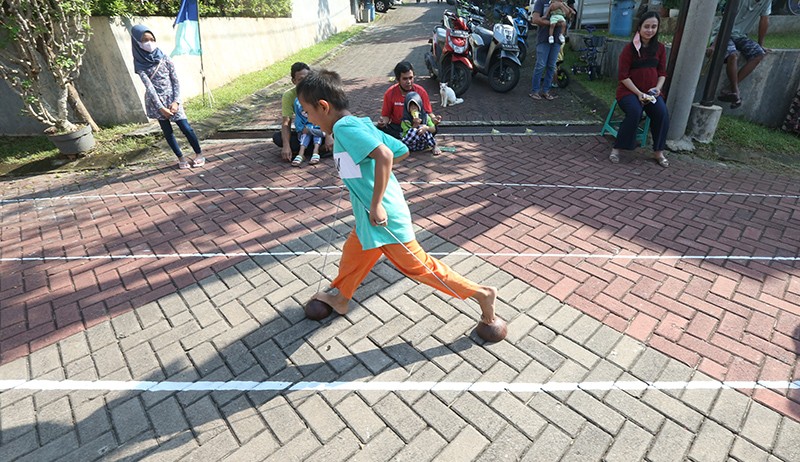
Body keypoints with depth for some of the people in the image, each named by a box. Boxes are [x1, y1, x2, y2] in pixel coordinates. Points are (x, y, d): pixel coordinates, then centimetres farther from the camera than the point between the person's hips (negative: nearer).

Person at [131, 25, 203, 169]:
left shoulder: (164, 58, 0)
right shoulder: (139, 64, -5)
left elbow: (176, 81, -1)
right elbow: (149, 87, -11)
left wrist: (176, 101, -11)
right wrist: (161, 107, -18)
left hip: (171, 99, 0)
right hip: (156, 102, 0)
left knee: (185, 127, -5)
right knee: (167, 131, 5)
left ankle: (199, 154, 9)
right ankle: (181, 158, 15)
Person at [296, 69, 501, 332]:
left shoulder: (344, 127, -18)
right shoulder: (359, 124, 8)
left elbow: (384, 155, -33)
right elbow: (402, 151, 11)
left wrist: (376, 205, -29)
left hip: (383, 218, -10)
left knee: (417, 266, 1)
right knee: (352, 255, 24)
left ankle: (481, 294, 12)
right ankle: (339, 298, 48)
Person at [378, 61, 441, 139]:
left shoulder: (421, 91, -5)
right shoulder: (390, 93, -5)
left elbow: (428, 112, 1)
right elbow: (386, 115, 3)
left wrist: (434, 118, -22)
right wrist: (383, 121, -21)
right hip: (395, 128, 1)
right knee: (379, 129, -30)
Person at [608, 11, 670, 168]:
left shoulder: (660, 48, 7)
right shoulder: (630, 48, -5)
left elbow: (662, 73, 11)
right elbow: (623, 76, -10)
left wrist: (657, 88, -9)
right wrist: (638, 93, -16)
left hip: (651, 91, 4)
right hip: (629, 90, -4)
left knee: (662, 113, -23)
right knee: (635, 112, -35)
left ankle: (658, 151, -8)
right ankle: (617, 148, -23)